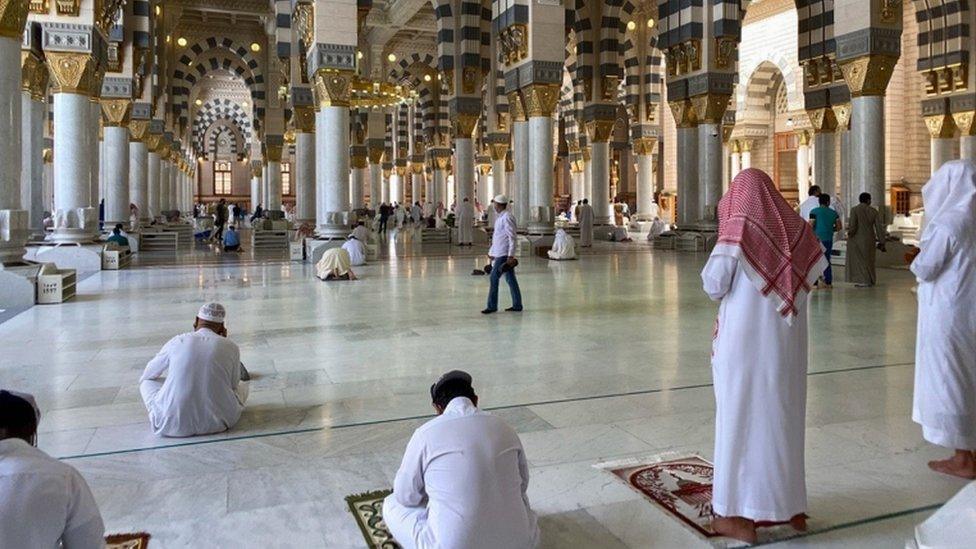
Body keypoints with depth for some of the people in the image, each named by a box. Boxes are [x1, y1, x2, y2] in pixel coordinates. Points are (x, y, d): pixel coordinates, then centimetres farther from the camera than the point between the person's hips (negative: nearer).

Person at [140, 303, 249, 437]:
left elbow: (149, 372, 17)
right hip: (217, 422, 0)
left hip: (172, 424, 0)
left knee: (147, 380, 27)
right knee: (241, 385, 27)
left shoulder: (176, 342, 1)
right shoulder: (231, 347, -3)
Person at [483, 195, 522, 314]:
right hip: (499, 253, 9)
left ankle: (492, 306, -1)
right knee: (510, 279, 11)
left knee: (493, 278, -7)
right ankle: (517, 305, 15)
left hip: (504, 254, -9)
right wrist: (492, 252, 21)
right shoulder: (500, 217, 16)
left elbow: (512, 237, -19)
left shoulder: (507, 217, -14)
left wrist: (510, 256, -22)